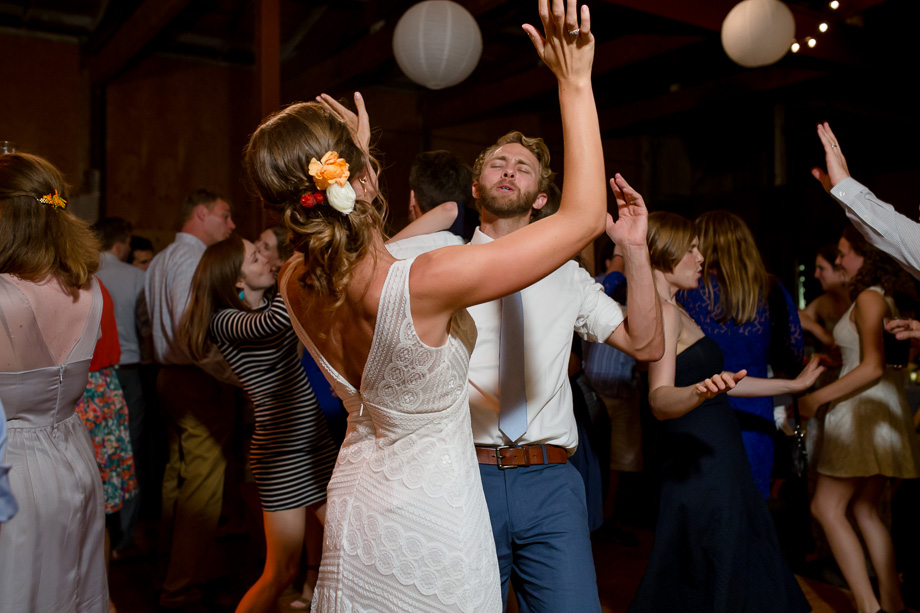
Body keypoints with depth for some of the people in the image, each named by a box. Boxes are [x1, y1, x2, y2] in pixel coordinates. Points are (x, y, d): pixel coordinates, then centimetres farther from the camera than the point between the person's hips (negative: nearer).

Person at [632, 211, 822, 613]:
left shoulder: (676, 312, 17)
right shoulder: (664, 311, -15)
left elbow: (718, 382, 23)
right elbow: (659, 400, -29)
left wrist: (794, 385, 29)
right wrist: (698, 393, -49)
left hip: (718, 462, 10)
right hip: (699, 469, -10)